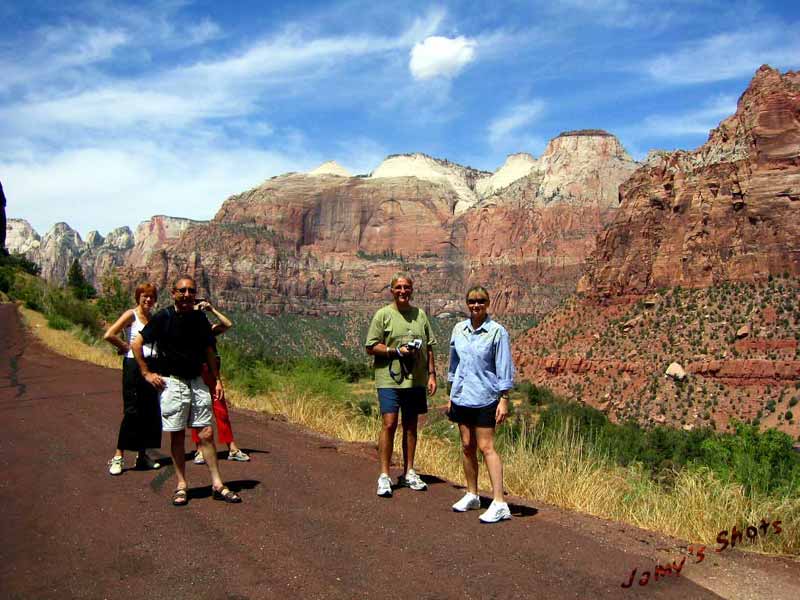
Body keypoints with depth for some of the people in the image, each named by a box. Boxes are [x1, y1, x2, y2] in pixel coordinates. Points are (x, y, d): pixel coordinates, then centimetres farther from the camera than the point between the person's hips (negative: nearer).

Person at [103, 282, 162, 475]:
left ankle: (142, 455, 18)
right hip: (134, 365, -6)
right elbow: (108, 335, -16)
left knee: (150, 412, 8)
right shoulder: (131, 314, -5)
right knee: (132, 411, -5)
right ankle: (118, 456, 5)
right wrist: (125, 346, -4)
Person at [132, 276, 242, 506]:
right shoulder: (163, 317, -7)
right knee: (177, 436, 4)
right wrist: (147, 373, -4)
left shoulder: (200, 318, 6)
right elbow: (136, 344, -2)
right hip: (172, 383, -3)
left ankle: (217, 485, 7)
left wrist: (217, 379, 11)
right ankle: (181, 485, 16)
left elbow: (209, 351, 14)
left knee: (206, 434, 2)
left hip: (197, 381, 3)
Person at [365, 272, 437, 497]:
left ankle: (409, 473, 23)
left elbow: (429, 348, 15)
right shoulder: (383, 314, -2)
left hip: (416, 379, 4)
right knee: (389, 424, -8)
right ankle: (384, 476, 3)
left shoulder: (420, 314, 11)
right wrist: (396, 351, -15)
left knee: (411, 425, 11)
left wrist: (431, 374, 7)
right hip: (389, 379, -4)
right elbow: (371, 347, -4)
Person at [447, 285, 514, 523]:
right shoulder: (459, 329, 7)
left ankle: (499, 504, -3)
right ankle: (472, 495, 25)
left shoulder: (497, 331, -8)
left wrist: (504, 400, -11)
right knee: (467, 446, 12)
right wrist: (450, 395, 16)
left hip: (485, 397, -5)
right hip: (461, 396, 5)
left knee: (486, 448, -7)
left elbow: (504, 368, -7)